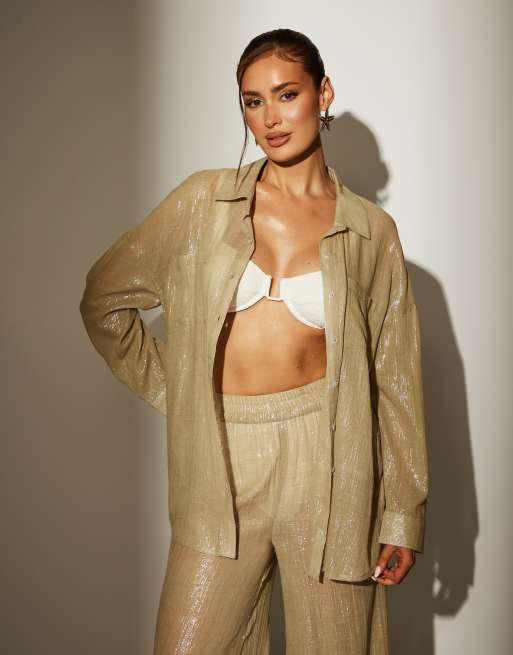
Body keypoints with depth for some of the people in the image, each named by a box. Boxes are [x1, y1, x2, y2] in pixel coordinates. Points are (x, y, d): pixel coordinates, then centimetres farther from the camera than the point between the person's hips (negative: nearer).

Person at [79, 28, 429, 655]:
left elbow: (395, 377, 4)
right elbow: (105, 298, 11)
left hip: (324, 458, 0)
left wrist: (404, 513, 2)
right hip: (223, 463, 1)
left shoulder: (370, 230, 3)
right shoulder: (204, 200, 3)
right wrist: (170, 388, 6)